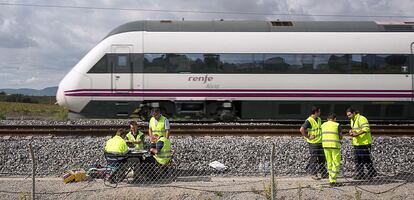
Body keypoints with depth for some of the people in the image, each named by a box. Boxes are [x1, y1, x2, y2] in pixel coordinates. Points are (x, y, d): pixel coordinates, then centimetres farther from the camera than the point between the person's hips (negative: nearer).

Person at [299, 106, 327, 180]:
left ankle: (323, 173, 20)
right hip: (313, 143, -8)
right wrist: (308, 137, -19)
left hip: (320, 142, 8)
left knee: (322, 158, 11)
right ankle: (313, 174, 6)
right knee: (314, 159, -2)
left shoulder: (319, 119, 12)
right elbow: (302, 130, -25)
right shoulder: (309, 121, -15)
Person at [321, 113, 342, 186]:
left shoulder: (323, 125, 12)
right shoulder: (337, 125, 0)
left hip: (325, 145, 4)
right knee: (336, 163, 2)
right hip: (334, 145, -4)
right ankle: (333, 180, -8)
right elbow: (340, 137, 3)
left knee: (329, 163, 12)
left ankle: (331, 180, 12)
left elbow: (323, 136, 10)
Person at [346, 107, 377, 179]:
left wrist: (356, 134, -29)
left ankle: (372, 173, 11)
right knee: (357, 159, 7)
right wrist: (351, 131, 5)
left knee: (366, 159, -3)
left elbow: (366, 129, -26)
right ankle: (360, 174, 11)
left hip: (364, 143, -9)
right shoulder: (352, 120, 16)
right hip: (356, 143, 9)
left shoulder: (361, 119, -15)